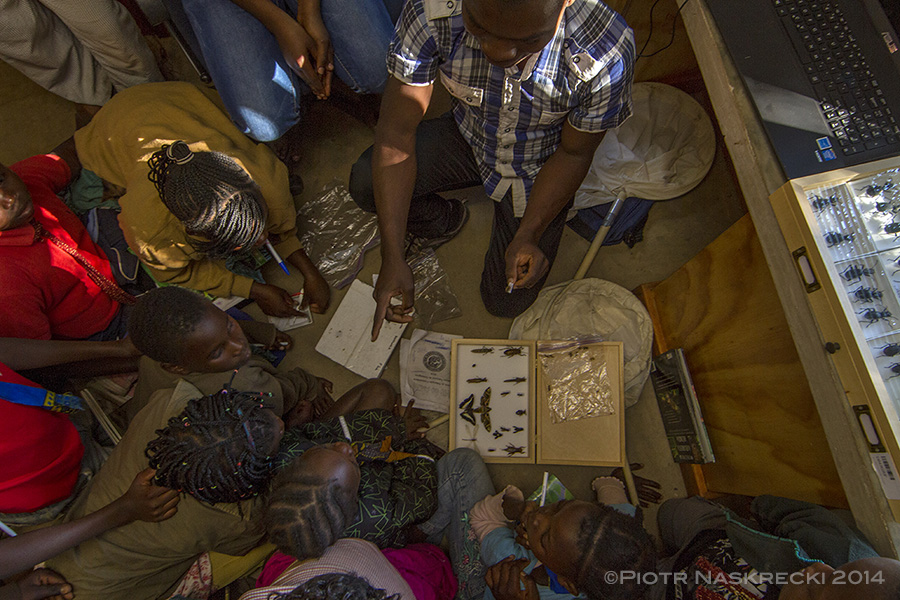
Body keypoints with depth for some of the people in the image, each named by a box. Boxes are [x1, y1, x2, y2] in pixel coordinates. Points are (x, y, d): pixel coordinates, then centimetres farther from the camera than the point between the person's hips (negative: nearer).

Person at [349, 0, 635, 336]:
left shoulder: (606, 53, -34)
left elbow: (573, 153, -17)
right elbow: (396, 130, -27)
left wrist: (528, 236, -29)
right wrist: (392, 258, -31)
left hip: (540, 166, -1)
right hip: (468, 138, 2)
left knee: (505, 302, -2)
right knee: (366, 181, -23)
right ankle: (443, 222, 11)